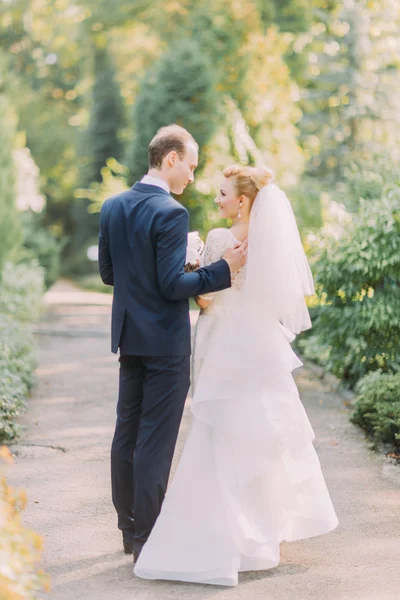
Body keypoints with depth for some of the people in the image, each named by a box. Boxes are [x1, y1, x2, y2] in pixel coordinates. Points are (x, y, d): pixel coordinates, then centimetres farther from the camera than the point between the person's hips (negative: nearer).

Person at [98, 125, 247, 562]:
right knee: (157, 438, -1)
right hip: (166, 341, -8)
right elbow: (173, 285, -21)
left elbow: (107, 272, 11)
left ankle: (129, 527, 25)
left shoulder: (112, 207, 5)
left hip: (128, 337, 8)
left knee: (127, 431, 14)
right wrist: (224, 268, -18)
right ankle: (148, 538, 5)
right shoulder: (170, 213, -18)